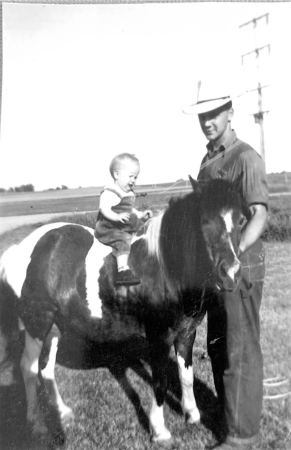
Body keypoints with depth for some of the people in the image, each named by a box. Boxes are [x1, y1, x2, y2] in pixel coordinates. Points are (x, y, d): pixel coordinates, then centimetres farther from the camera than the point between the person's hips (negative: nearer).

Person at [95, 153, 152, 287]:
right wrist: (116, 217, -42)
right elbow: (104, 208, -28)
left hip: (126, 228, 10)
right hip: (109, 229, -10)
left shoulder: (129, 194, 16)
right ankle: (123, 271, -37)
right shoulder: (109, 193, -14)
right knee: (122, 240, -30)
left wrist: (141, 214, 15)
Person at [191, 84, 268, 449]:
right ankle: (227, 407, 38)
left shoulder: (246, 158, -13)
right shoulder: (208, 160, 12)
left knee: (239, 350, 2)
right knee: (216, 344, 19)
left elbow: (259, 215, -23)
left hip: (240, 268, -8)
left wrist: (233, 253, -36)